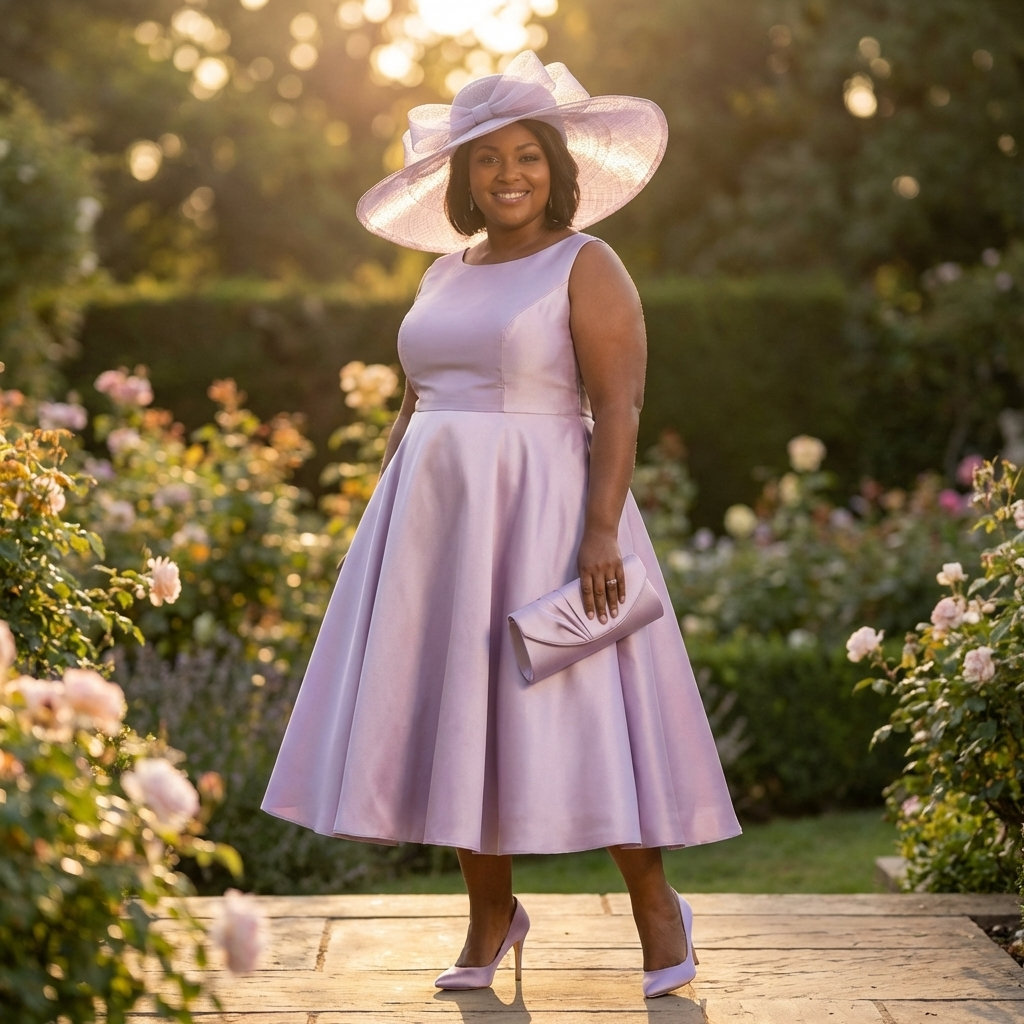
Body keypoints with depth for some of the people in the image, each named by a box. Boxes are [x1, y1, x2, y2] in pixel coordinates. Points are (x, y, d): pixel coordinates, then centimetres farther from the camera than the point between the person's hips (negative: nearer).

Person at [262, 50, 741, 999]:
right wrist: (384, 527, 13)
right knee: (452, 712, 6)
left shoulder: (586, 266, -4)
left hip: (541, 515, -6)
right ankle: (491, 914, 19)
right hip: (437, 522, 6)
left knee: (573, 709, -5)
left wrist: (602, 531, -21)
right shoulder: (444, 274, 15)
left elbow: (619, 409, -12)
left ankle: (656, 905, 11)